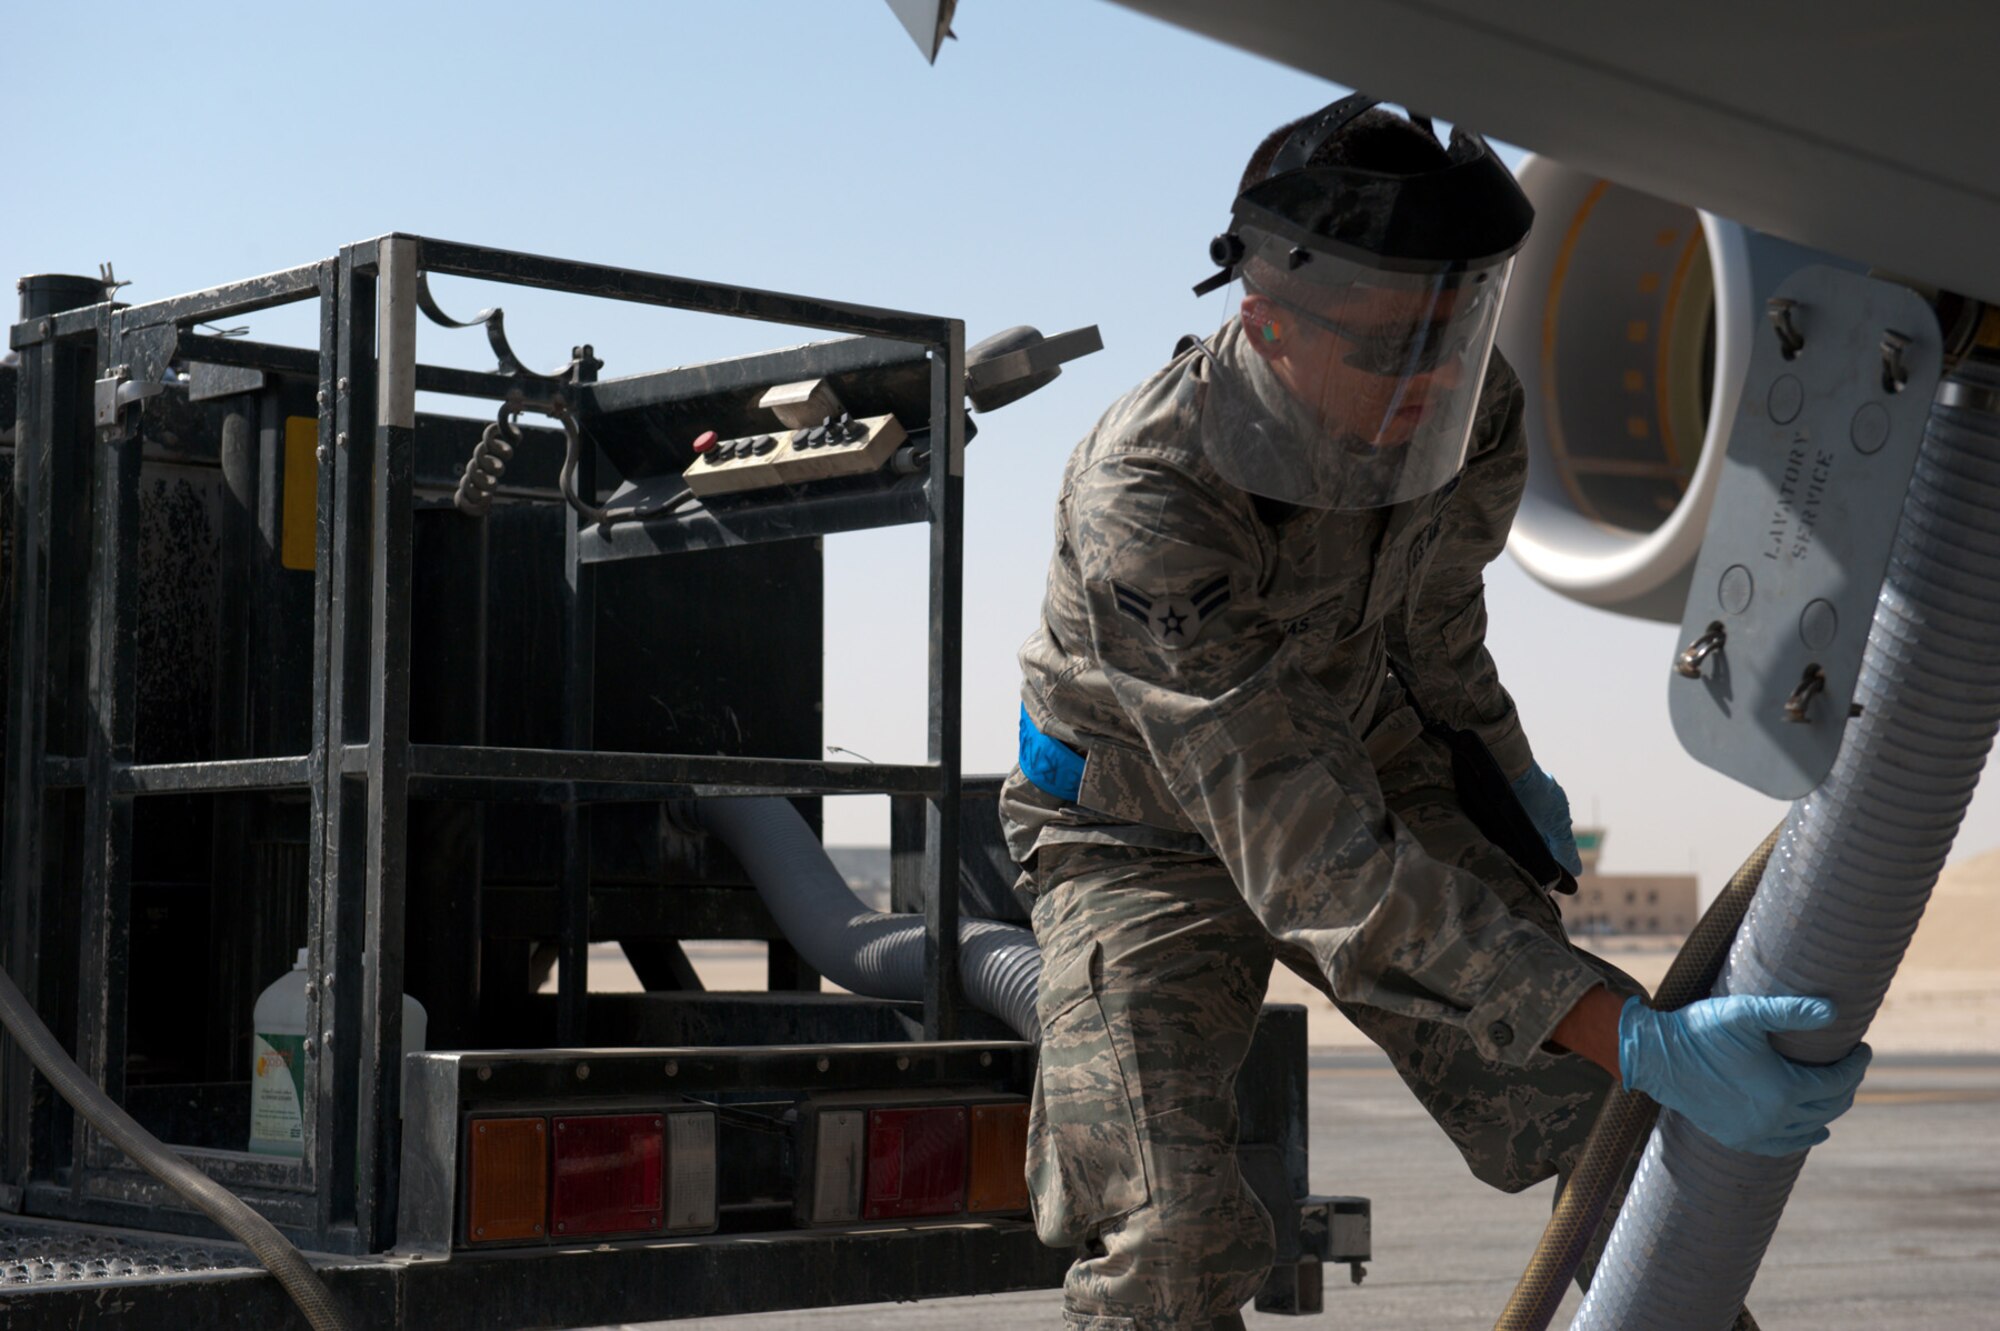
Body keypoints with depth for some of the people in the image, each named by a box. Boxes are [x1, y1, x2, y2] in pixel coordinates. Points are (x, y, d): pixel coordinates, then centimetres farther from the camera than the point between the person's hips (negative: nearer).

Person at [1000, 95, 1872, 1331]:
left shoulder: (1472, 408, -18)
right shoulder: (1147, 500, -38)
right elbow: (1316, 863, -43)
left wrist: (1502, 756, 25)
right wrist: (1635, 1037, -51)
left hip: (1368, 753, 5)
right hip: (1154, 830, -4)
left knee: (1596, 1128, -12)